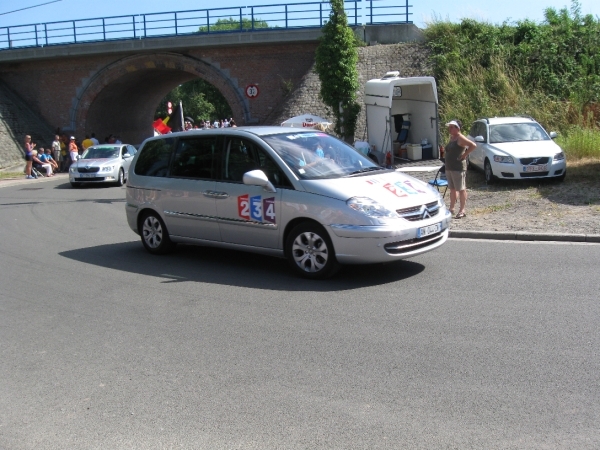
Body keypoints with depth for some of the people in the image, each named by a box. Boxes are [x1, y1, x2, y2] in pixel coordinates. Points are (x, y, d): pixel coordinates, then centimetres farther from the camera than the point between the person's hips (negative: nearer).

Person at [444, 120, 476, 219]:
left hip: (458, 168, -10)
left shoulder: (460, 138, -14)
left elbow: (473, 145, -25)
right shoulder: (452, 138, 13)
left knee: (461, 189, -2)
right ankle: (451, 209, 23)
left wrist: (464, 155, -17)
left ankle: (462, 210, 3)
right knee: (452, 189, 15)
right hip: (449, 168, 10)